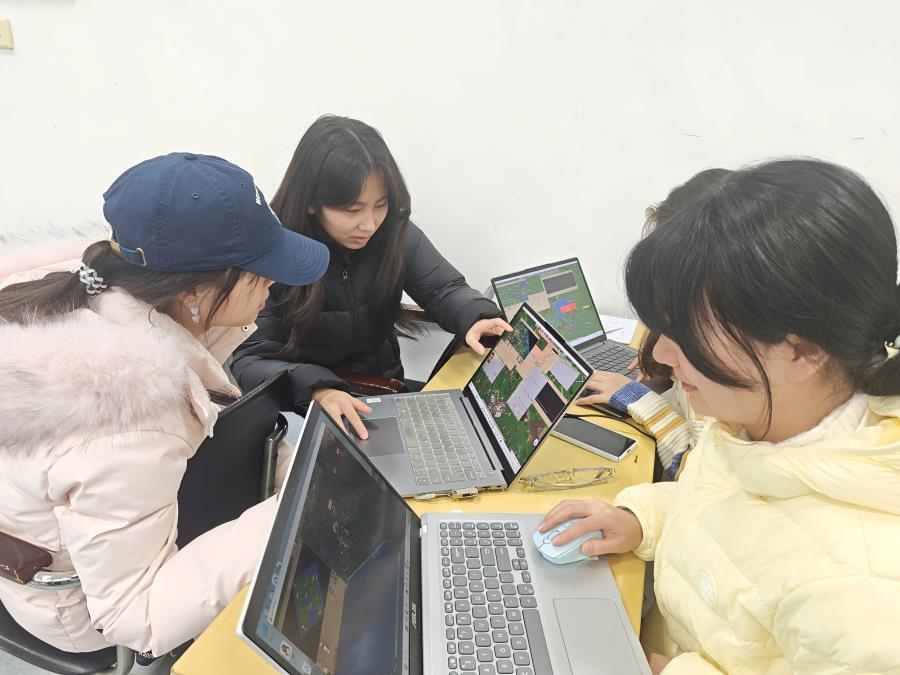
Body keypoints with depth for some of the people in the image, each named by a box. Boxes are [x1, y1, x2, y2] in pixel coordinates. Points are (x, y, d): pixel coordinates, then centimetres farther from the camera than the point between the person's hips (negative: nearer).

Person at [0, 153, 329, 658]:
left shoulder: (99, 298, -19)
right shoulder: (126, 431, -42)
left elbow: (181, 373, 1)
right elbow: (133, 616, -31)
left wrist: (234, 321, -13)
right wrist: (283, 522, -39)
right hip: (89, 608, -6)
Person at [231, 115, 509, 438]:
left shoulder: (395, 234, -9)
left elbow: (444, 290, -2)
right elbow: (248, 359, -22)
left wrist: (474, 318, -26)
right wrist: (317, 389, -41)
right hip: (305, 408, -3)